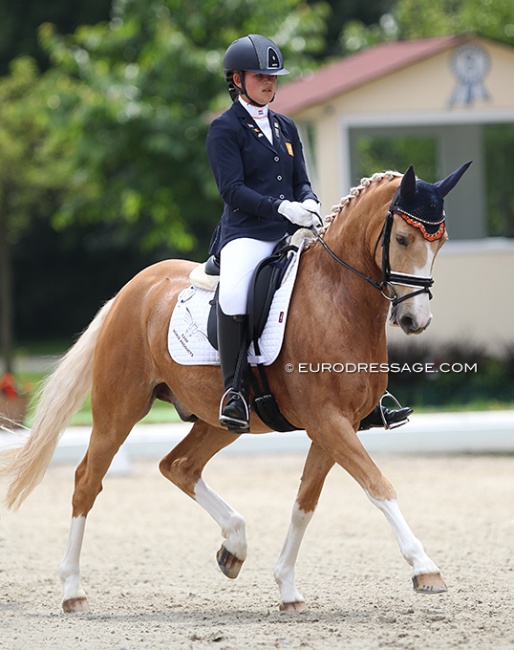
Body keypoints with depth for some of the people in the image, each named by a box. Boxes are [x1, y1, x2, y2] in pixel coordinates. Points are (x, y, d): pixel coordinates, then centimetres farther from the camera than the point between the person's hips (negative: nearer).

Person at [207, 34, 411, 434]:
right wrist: (281, 207, -22)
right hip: (246, 234, -7)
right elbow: (232, 189, -10)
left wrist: (308, 203, -7)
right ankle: (234, 389, -24)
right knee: (233, 294, -37)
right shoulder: (225, 128, -1)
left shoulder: (286, 127, 20)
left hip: (291, 235, 7)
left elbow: (302, 181, 18)